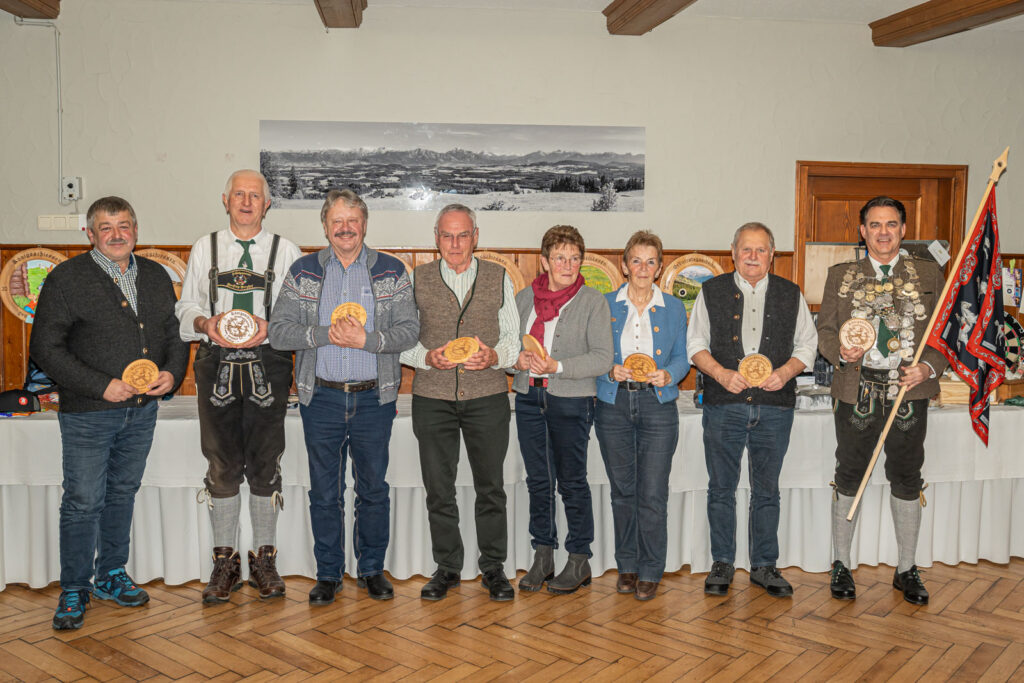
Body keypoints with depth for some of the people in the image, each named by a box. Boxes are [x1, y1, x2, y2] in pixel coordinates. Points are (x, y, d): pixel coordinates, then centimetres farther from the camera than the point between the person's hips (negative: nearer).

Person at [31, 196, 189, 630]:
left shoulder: (156, 277, 9)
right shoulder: (66, 279, -6)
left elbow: (176, 333, 14)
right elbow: (45, 347, -10)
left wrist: (172, 373, -6)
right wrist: (101, 386, -17)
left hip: (142, 410, 5)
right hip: (88, 414, -5)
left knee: (123, 493, 16)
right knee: (83, 502, 0)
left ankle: (111, 576, 31)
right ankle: (74, 591, 17)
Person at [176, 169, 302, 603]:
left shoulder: (286, 251, 7)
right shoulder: (205, 248, 12)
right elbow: (187, 306, 12)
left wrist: (270, 327, -15)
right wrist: (206, 324, -9)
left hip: (268, 366, -1)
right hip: (217, 364, 1)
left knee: (265, 464, 3)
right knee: (222, 465, 5)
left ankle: (264, 559, 16)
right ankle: (224, 561, 17)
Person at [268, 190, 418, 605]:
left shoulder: (392, 272, 4)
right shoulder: (303, 272, 6)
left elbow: (409, 331, -3)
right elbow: (279, 331, -2)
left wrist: (365, 340, -18)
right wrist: (326, 334, -16)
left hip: (374, 398, 0)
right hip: (321, 398, 1)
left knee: (374, 488, 9)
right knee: (324, 492, 8)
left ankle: (372, 570, 24)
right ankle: (328, 574, 22)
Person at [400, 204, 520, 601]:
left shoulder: (499, 279, 7)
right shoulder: (417, 280, 7)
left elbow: (513, 338, 8)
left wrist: (494, 356, -13)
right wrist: (427, 357, -14)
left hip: (487, 396, 0)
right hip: (432, 397, 0)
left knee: (491, 486, 5)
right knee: (438, 488, 6)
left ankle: (493, 567, 20)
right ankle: (447, 567, 21)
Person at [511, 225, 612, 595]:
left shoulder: (592, 301, -4)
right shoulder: (525, 297, 9)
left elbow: (602, 358, -10)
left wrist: (557, 366, -20)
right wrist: (517, 359, -9)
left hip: (571, 401, -4)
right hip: (529, 398, 4)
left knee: (571, 481, 3)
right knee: (538, 480, 10)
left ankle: (579, 560, 16)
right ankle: (542, 555, 22)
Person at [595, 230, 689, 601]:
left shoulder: (674, 308, 8)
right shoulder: (605, 305, 7)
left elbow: (682, 358, 8)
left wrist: (667, 374, -12)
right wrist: (611, 371, -13)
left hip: (658, 405, -1)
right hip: (614, 405, 1)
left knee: (652, 494, -4)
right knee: (622, 490, 8)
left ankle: (650, 571, 10)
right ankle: (627, 565, 22)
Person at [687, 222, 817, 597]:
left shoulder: (791, 295, 10)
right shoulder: (712, 291, 6)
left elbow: (807, 345, 11)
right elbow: (695, 344, 6)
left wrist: (785, 373, -8)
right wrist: (722, 374, -10)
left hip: (774, 406, 1)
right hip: (724, 406, -1)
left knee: (767, 490, 9)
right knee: (721, 488, 5)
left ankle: (764, 566, 21)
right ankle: (722, 563, 18)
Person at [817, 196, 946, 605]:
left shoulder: (929, 276, 8)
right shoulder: (840, 276, 8)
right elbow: (825, 330, 6)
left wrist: (929, 368, -10)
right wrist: (841, 353, -14)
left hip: (910, 391, 1)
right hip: (857, 391, 0)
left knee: (906, 479, 8)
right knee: (849, 477, 7)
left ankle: (906, 570, 23)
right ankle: (841, 565, 21)